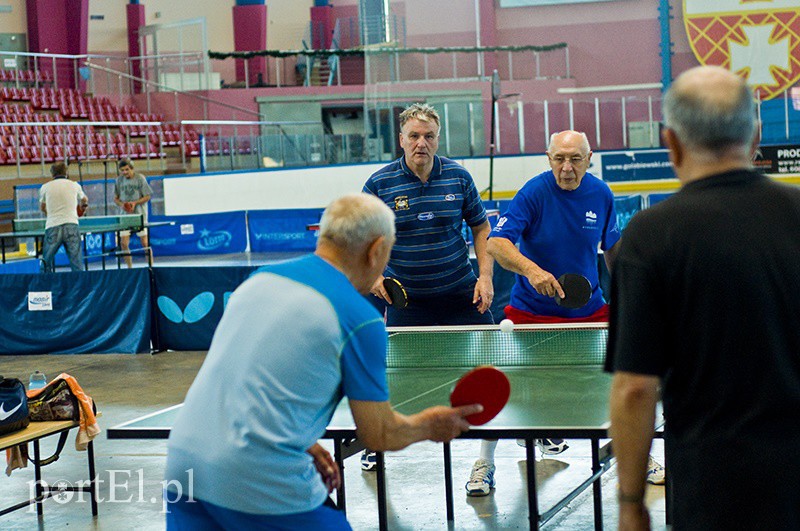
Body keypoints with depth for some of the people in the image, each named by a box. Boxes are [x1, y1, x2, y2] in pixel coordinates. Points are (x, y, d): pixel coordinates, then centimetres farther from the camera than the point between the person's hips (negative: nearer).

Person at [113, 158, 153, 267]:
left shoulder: (140, 178, -4)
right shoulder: (119, 180, 6)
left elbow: (147, 196, -2)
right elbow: (116, 198, 12)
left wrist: (135, 203, -17)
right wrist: (121, 204, -10)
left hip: (139, 214, -3)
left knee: (145, 243, -2)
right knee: (124, 243, -5)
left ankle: (151, 266, 10)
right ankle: (130, 267, 7)